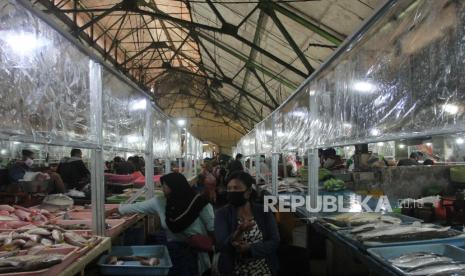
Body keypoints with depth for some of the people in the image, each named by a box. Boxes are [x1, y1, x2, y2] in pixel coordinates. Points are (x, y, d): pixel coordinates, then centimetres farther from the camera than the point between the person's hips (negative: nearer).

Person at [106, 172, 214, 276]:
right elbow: (137, 207, 7)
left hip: (196, 249, -3)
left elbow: (212, 228, -9)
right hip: (174, 247, 4)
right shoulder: (160, 202, -3)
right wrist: (114, 210, 14)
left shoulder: (198, 202, -15)